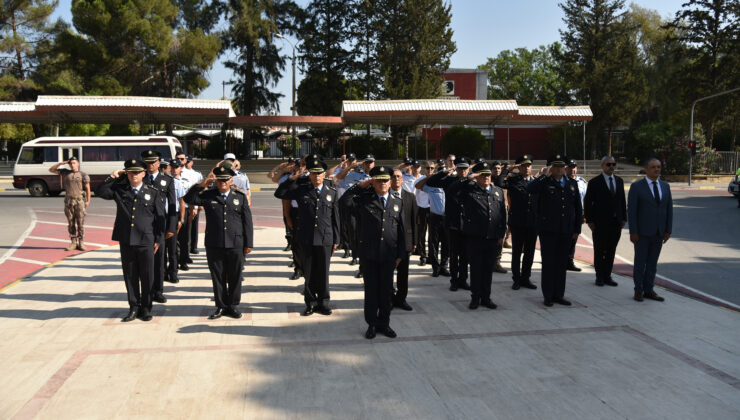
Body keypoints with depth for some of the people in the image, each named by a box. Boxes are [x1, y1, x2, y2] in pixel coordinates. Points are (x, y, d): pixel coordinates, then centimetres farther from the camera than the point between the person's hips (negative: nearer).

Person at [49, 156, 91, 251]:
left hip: (79, 200, -3)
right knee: (71, 223, 5)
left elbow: (87, 189, -1)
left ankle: (81, 243, 4)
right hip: (68, 201, 3)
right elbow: (51, 170, 15)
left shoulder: (83, 175, 2)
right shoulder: (65, 172, 11)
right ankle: (73, 243, 10)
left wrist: (88, 201, -8)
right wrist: (61, 163, 3)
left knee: (80, 223, -2)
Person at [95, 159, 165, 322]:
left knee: (147, 276, 4)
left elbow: (160, 218, 3)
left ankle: (146, 308, 17)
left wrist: (158, 240, -1)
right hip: (126, 241, 2)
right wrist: (112, 177, -1)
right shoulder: (119, 190, 9)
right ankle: (134, 307, 20)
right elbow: (99, 192, 6)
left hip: (146, 241, -2)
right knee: (130, 276, 9)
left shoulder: (153, 193, 3)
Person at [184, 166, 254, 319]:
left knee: (235, 277, 6)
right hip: (214, 245, 0)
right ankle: (221, 306, 19)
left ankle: (233, 306, 19)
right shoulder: (208, 195, 8)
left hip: (236, 245, 0)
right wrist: (203, 184, -14)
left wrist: (249, 243, 2)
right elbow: (189, 199, -6)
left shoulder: (240, 196, 9)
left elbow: (247, 221, 7)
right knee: (218, 277, 7)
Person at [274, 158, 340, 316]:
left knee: (323, 273, 8)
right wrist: (291, 179, -3)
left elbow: (335, 217, 7)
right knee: (309, 273, 8)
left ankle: (323, 302, 22)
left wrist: (336, 240, 6)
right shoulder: (301, 190, 4)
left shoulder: (332, 192, 5)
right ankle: (311, 302, 21)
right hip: (306, 239, 0)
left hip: (325, 239, 0)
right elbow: (279, 193, 8)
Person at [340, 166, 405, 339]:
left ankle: (384, 323, 24)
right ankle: (372, 324, 20)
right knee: (371, 289, 7)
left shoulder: (397, 202, 9)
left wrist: (400, 254, 7)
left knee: (386, 289, 9)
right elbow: (345, 201, -16)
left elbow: (401, 230, 10)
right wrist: (360, 186, -10)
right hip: (368, 253, -2)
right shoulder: (364, 199, 2)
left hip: (389, 254, 2)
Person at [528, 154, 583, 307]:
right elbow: (530, 189, -26)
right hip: (548, 230, -4)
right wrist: (544, 175, -22)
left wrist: (577, 228, 11)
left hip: (566, 231, 4)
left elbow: (578, 208, 15)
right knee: (548, 263, 2)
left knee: (562, 264, 10)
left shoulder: (572, 184, 11)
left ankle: (559, 295, 20)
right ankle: (548, 296, 11)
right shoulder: (545, 183, -3)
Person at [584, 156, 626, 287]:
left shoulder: (619, 181, 11)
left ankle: (607, 276, 19)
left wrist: (624, 218, 7)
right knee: (599, 251, 4)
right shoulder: (594, 182, -5)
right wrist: (589, 220, -10)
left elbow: (622, 201, 14)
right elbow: (587, 202, -6)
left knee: (611, 251, 9)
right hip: (600, 223, -4)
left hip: (616, 222, 4)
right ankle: (599, 276, 15)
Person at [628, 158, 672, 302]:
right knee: (640, 262, 4)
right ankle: (638, 290, 14)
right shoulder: (636, 186, -6)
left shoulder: (665, 186, 9)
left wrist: (668, 230, 4)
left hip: (658, 233, 4)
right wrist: (633, 232, -13)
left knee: (652, 263, 10)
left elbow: (669, 209, 10)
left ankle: (648, 290, 19)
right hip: (642, 232, -4)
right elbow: (631, 211, -8)